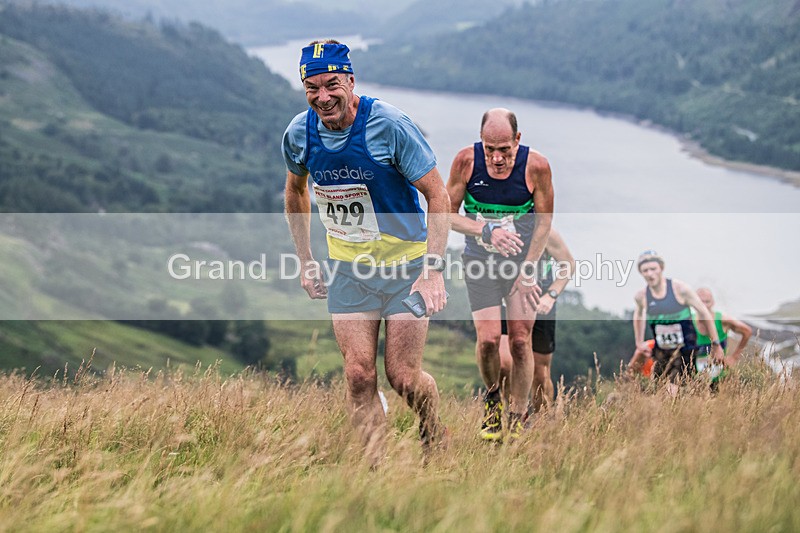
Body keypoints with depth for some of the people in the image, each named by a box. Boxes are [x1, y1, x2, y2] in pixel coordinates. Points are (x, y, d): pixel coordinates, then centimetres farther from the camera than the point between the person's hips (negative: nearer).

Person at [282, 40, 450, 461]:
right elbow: (296, 191, 15)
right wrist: (305, 261, 13)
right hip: (347, 268, 3)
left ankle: (435, 439, 26)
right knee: (359, 375, -7)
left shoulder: (388, 124, -20)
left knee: (403, 378, -4)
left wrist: (434, 268, -23)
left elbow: (438, 195, -15)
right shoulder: (300, 133, -7)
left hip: (405, 263, -3)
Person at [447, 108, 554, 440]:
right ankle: (492, 396, 18)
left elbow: (544, 220, -4)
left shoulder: (536, 166, -17)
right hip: (480, 262, 0)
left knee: (521, 340, -4)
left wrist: (527, 272, -8)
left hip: (523, 259, 0)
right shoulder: (467, 160, -16)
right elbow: (448, 213, -6)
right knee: (488, 338, -13)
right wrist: (488, 231, -22)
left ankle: (517, 419, 12)